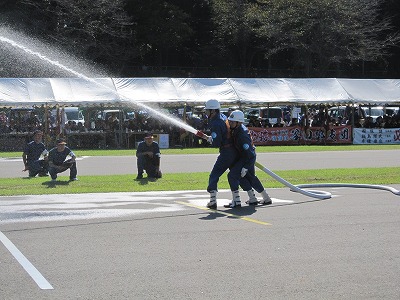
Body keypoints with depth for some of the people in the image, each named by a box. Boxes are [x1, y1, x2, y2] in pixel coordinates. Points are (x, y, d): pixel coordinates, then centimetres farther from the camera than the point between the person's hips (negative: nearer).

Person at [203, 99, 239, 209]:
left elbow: (216, 144, -20)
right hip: (235, 151, 9)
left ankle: (213, 201, -6)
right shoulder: (223, 117, 10)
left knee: (213, 176, 0)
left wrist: (208, 138, -2)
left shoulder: (216, 124, -17)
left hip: (226, 153, -9)